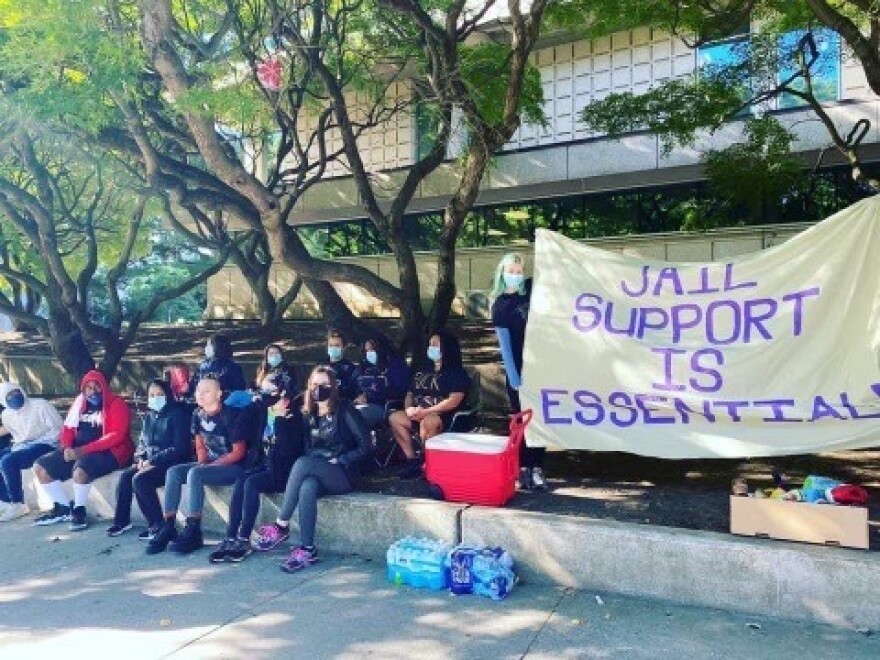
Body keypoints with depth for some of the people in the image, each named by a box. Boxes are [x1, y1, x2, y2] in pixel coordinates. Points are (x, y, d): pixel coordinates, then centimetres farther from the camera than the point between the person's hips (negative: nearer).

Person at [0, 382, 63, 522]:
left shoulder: (41, 405, -10)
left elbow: (58, 430, -14)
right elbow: (12, 430, 24)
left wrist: (35, 443, -19)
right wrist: (18, 444, 2)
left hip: (44, 445, -8)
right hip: (21, 446, 8)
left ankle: (17, 505, -16)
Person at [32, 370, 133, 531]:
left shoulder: (116, 404, -8)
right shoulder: (80, 404, 14)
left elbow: (117, 435, -18)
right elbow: (68, 428, 14)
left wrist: (83, 450, -23)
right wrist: (67, 448, -9)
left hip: (109, 452, -8)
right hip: (77, 451, 8)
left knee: (80, 469, -35)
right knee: (40, 467, -2)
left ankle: (79, 510, -10)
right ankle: (63, 508, 10)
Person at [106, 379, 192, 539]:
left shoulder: (177, 414, -11)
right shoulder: (149, 415, 13)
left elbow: (180, 448, -17)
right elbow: (142, 442, 20)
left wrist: (152, 461, -19)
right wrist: (141, 458, -3)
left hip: (171, 463, -7)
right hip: (150, 462, 7)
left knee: (140, 479, -26)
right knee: (125, 476, -14)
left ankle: (157, 525, -16)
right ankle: (121, 520, 1)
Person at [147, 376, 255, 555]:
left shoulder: (230, 415, -16)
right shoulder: (198, 415, 5)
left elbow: (239, 452, -15)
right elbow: (200, 446, 15)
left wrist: (210, 465, -15)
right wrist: (202, 463, -5)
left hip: (233, 467, -8)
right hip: (209, 464, 8)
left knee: (195, 474, -29)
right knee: (173, 472, -12)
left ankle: (193, 532, -24)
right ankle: (168, 527, -12)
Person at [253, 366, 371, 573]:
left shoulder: (345, 410, -5)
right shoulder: (308, 413, 11)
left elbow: (365, 446, -8)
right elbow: (305, 447, 12)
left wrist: (338, 461, -13)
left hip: (343, 474, -4)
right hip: (315, 474, 4)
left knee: (302, 463, -32)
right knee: (307, 488, -33)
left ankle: (281, 526, -23)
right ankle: (307, 549, -31)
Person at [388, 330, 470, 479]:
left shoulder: (457, 372, -1)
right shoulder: (423, 370, 21)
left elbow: (454, 401, -14)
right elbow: (410, 394, 22)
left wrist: (425, 412, -20)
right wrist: (409, 409, -2)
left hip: (444, 417, -7)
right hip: (419, 415, 7)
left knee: (427, 421, -39)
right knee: (394, 417, -17)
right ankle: (412, 459, -14)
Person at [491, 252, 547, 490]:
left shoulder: (532, 288, 3)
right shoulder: (500, 305, -7)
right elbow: (505, 345, -11)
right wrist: (515, 380, -14)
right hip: (519, 370, -3)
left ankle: (537, 468, 13)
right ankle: (524, 468, 13)